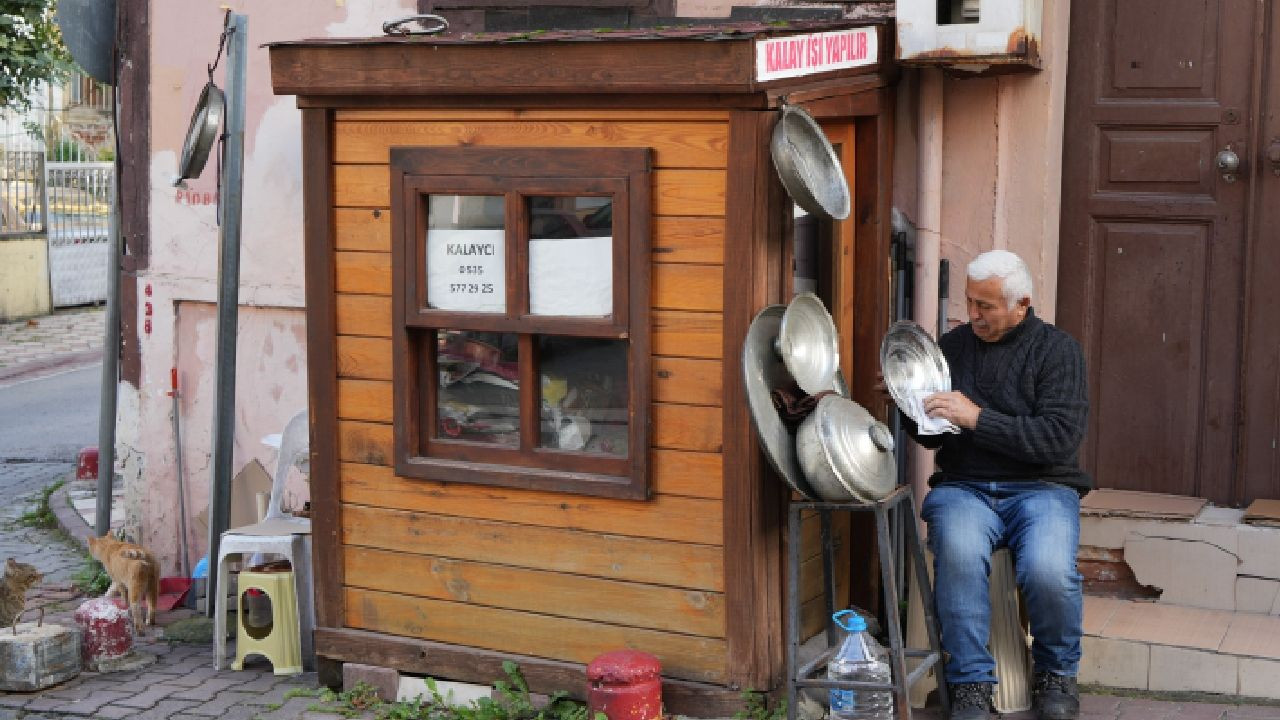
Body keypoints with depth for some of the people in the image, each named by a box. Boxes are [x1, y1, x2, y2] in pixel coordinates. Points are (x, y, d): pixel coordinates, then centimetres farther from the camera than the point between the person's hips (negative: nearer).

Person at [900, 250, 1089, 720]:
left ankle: (1057, 673, 0)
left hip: (1040, 487, -2)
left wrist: (978, 419, -17)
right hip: (964, 487, 2)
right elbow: (931, 437, 20)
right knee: (958, 550, -35)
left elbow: (1060, 437, -13)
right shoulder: (952, 346, 12)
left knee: (1048, 571, -32)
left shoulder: (1056, 350, 1)